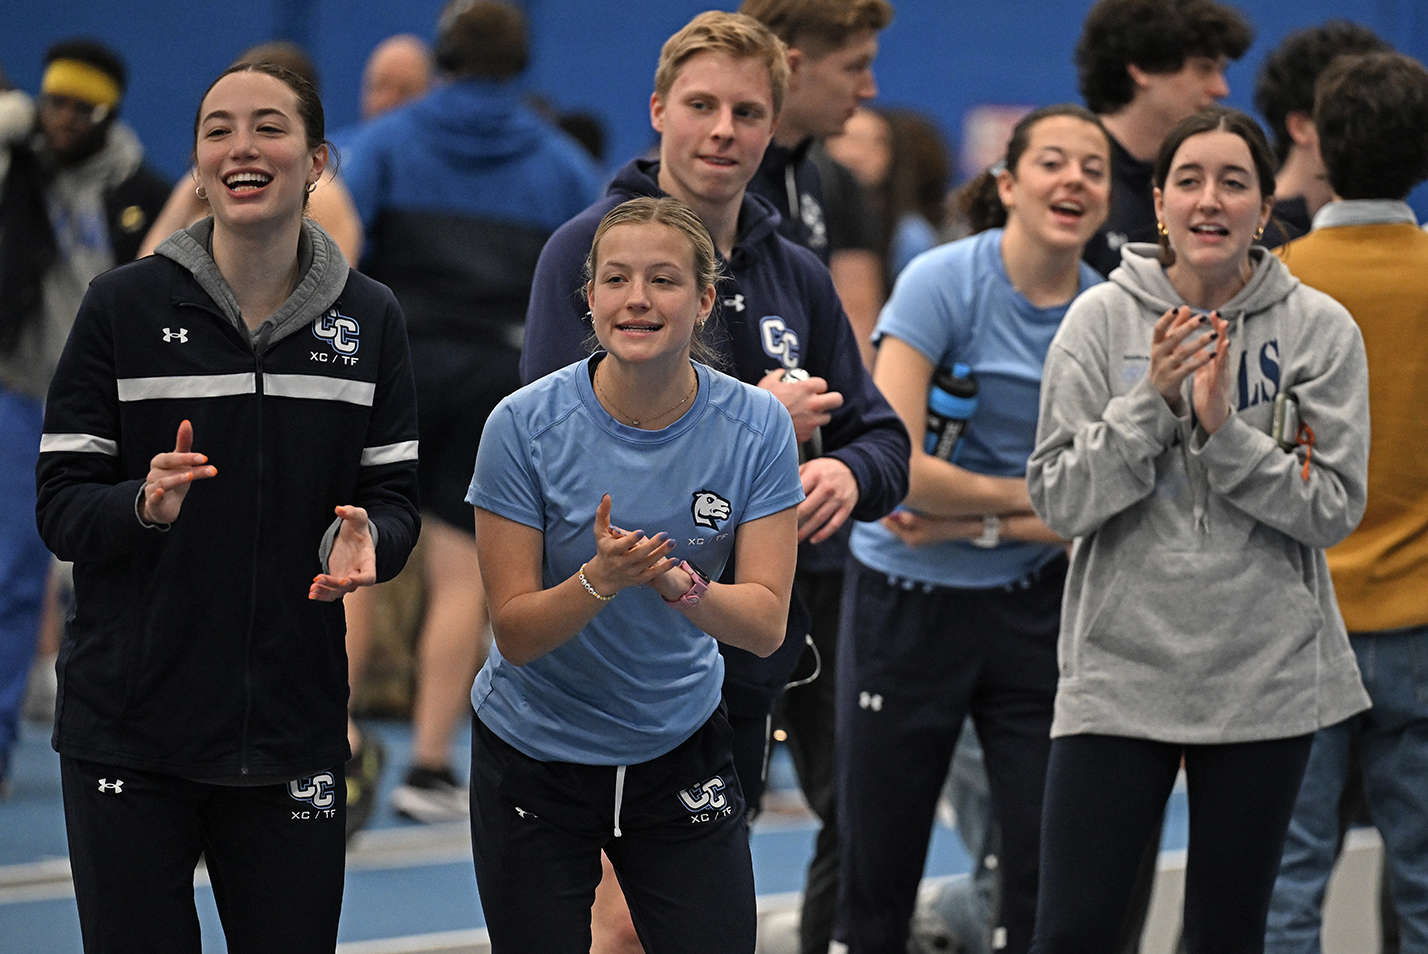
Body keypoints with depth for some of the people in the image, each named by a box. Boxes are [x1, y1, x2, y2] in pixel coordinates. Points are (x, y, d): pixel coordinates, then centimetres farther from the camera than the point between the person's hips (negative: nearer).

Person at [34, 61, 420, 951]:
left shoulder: (370, 318, 6)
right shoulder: (125, 304, -3)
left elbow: (397, 498, 8)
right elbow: (60, 507, -3)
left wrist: (363, 539, -15)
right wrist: (144, 506, -24)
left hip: (295, 730, 2)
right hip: (129, 728, -2)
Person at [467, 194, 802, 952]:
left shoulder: (757, 427, -12)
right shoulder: (525, 425, -18)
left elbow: (765, 624, -14)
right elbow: (514, 633, -16)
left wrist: (678, 584, -34)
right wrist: (601, 580, -35)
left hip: (681, 754, 1)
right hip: (533, 760, -1)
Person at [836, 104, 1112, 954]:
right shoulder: (944, 283, -12)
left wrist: (976, 525, -15)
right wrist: (1030, 495, -11)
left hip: (1034, 611, 3)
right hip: (907, 605, -3)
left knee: (1050, 880, -1)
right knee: (878, 883, 4)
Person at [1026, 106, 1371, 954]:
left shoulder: (1321, 330, -2)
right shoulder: (1102, 320, -2)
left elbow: (1334, 509, -5)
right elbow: (1059, 500, -5)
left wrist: (1224, 428, -17)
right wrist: (1153, 402, -17)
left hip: (1267, 676, 1)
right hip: (1121, 668, -1)